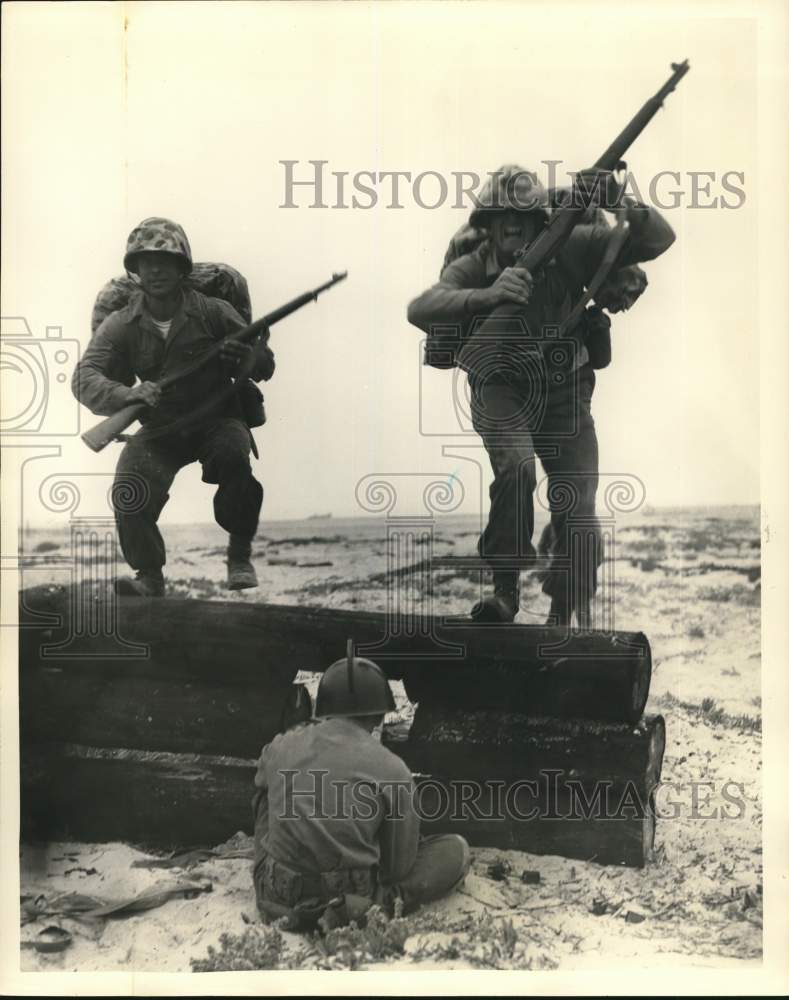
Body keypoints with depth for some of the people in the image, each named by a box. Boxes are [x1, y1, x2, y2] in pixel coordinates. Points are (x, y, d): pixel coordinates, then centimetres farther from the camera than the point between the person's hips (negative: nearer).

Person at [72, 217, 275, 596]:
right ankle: (149, 576, 2)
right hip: (159, 429, 2)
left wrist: (246, 356, -29)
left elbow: (265, 365, -3)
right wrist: (125, 395, -40)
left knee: (232, 457, -33)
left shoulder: (213, 312, -8)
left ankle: (240, 553, -12)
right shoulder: (120, 324, -6)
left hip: (217, 418, -2)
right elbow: (84, 376, -19)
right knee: (128, 495, -20)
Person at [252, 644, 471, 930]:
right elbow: (400, 867, 1)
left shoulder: (279, 747, 3)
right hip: (352, 902, -4)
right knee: (456, 850, 10)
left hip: (276, 901, 4)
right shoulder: (392, 769, -7)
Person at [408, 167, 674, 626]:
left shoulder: (570, 248, -16)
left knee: (577, 516, -3)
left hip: (565, 390, 2)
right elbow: (420, 310, -36)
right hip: (501, 388, -1)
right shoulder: (472, 267, -17)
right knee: (516, 466, -32)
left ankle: (565, 617, 18)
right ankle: (506, 588, -16)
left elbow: (659, 240, -14)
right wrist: (487, 295, -52)